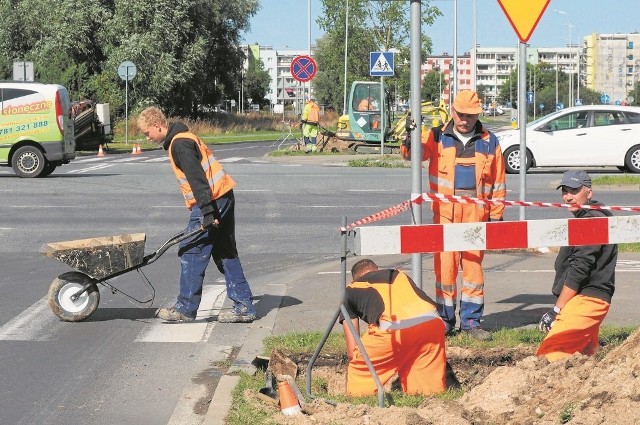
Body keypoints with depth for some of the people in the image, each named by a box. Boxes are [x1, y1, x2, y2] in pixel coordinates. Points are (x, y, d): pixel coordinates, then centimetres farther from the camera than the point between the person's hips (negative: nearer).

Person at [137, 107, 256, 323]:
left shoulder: (179, 144, -14)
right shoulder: (183, 139, 19)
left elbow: (197, 178, -22)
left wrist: (207, 212, -26)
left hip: (211, 201, -10)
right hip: (224, 198, 10)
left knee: (191, 252, -4)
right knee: (225, 254, 12)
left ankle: (186, 308, 0)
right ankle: (244, 307, 12)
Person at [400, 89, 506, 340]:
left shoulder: (489, 142, 9)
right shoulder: (437, 137, 7)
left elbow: (498, 183, 11)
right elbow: (412, 152, -7)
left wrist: (496, 215, 7)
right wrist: (410, 139, -29)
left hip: (476, 216, 1)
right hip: (445, 215, -1)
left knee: (473, 268, 3)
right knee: (445, 267, 0)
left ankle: (471, 322, 11)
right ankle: (445, 320, 10)